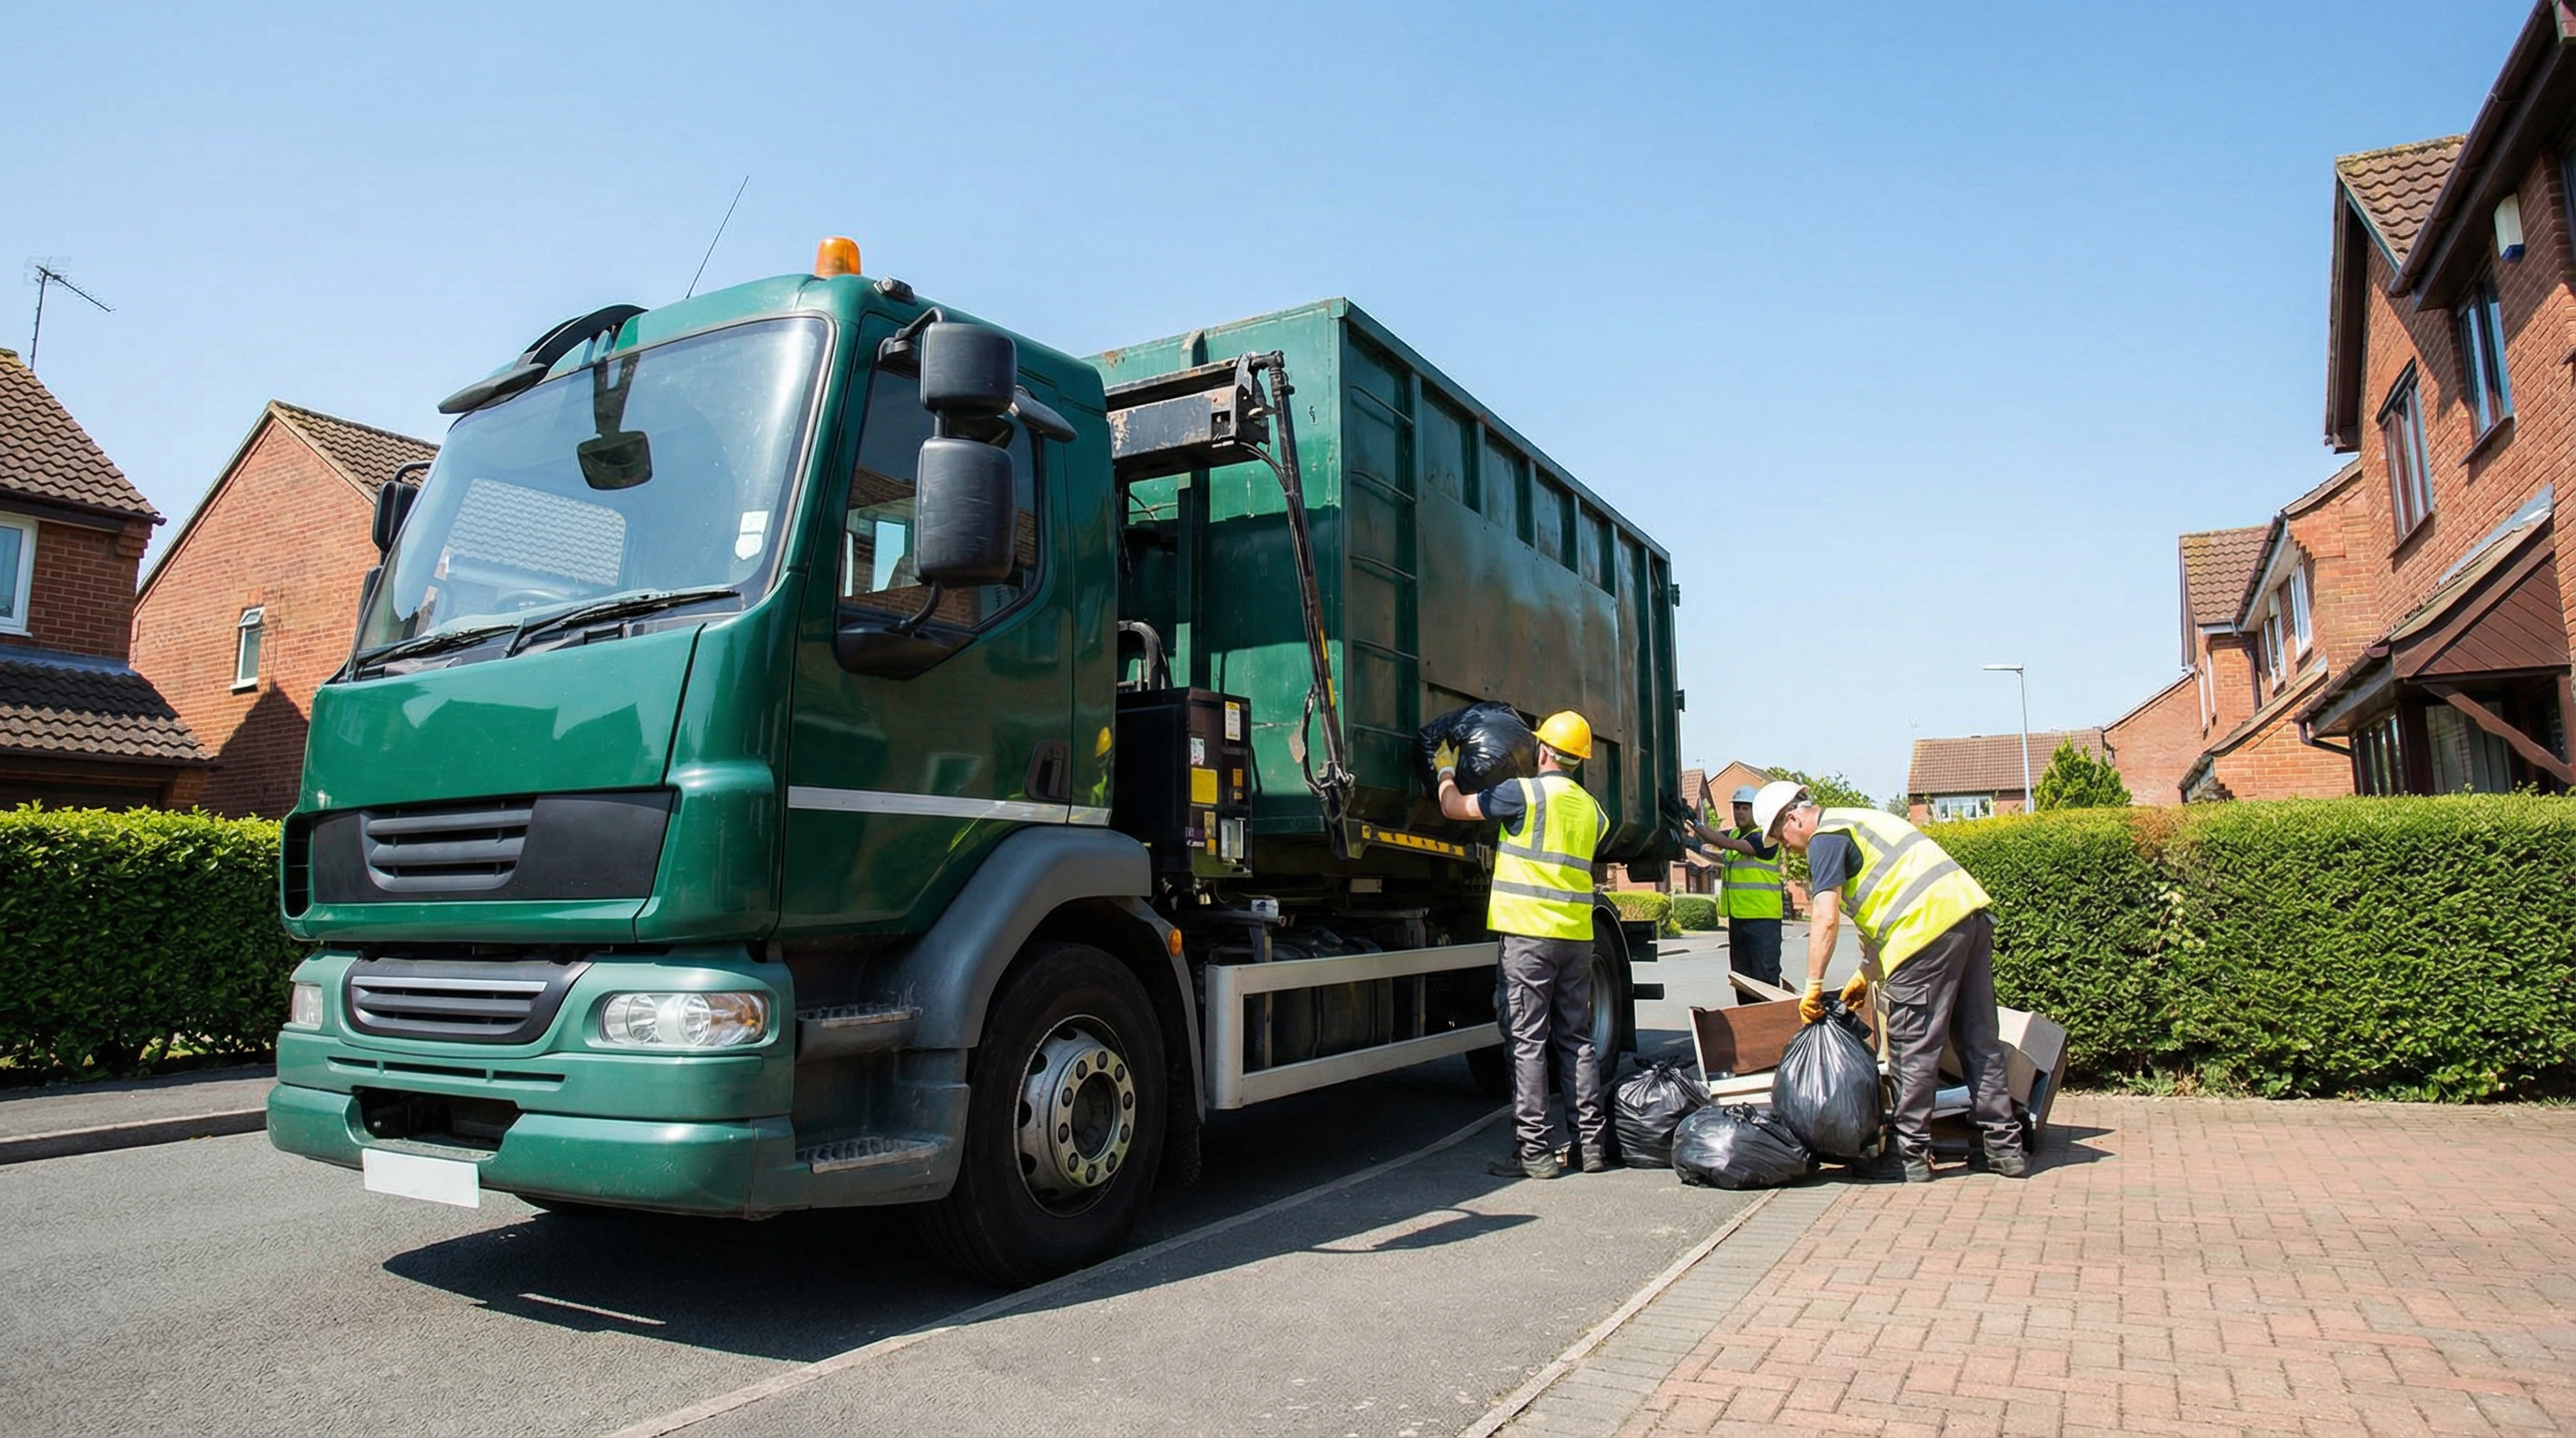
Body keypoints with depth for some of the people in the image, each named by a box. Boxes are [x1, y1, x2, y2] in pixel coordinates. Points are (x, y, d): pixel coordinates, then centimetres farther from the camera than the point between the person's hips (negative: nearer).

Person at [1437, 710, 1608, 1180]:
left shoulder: (1525, 793, -8)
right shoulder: (1591, 809, 13)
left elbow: (1453, 806, -2)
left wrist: (1445, 769, 19)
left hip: (1529, 934, -6)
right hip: (1578, 936, 7)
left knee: (1528, 1042, -3)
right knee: (1577, 1039, 13)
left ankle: (1535, 1151, -2)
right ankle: (1591, 1141, 15)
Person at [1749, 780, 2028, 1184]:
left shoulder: (1826, 838, -2)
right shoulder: (1858, 820, 27)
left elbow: (1826, 919, -12)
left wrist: (1813, 985, -7)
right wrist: (1864, 975, 28)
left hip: (1930, 928, -10)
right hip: (1973, 911, 10)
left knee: (1913, 1052, -1)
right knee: (1980, 1041, 14)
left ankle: (1913, 1155, 5)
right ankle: (2003, 1146, 19)